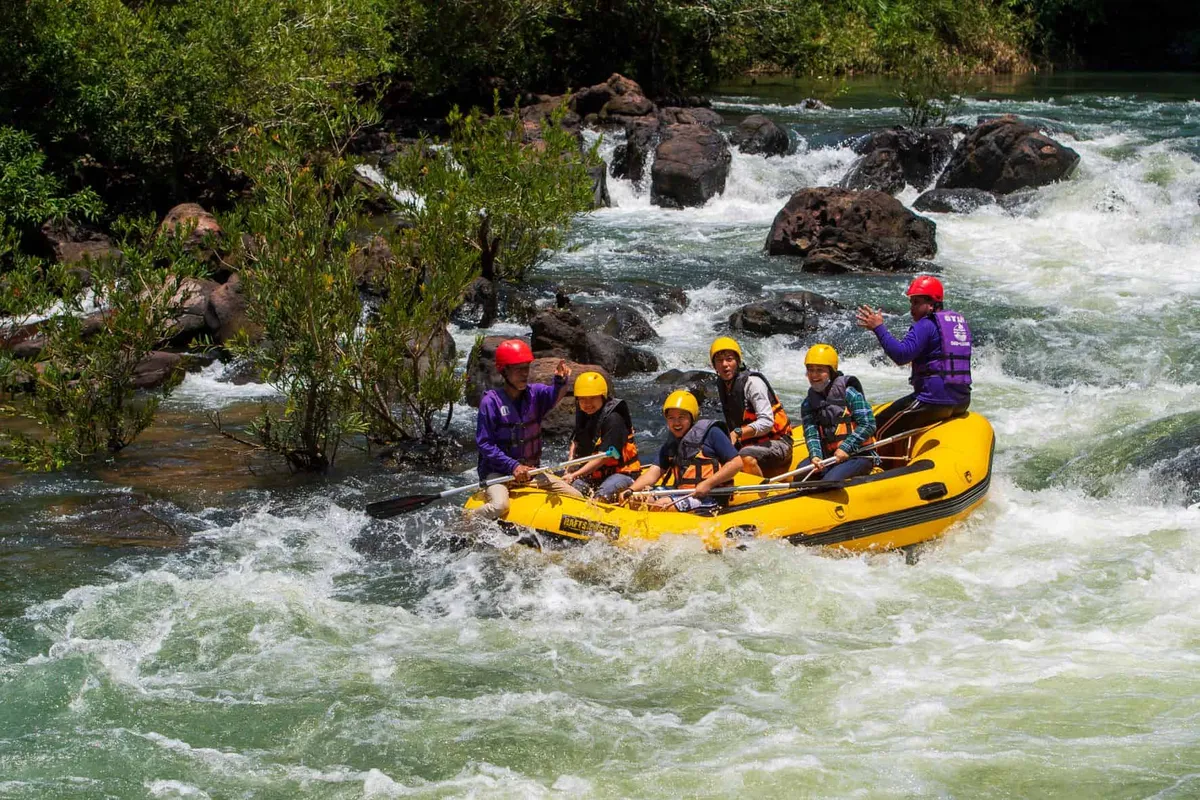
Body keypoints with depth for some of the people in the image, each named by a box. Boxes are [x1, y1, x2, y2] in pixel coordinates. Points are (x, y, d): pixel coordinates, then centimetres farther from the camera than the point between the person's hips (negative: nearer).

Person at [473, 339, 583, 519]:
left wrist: (561, 381, -46)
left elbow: (554, 396, -23)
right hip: (497, 471, -5)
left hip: (530, 470, 5)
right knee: (499, 506, -33)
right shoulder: (491, 401, -12)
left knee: (576, 497, -2)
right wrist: (513, 466, -21)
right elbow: (484, 444, -14)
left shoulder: (535, 393, 1)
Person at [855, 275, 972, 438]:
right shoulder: (961, 322, 14)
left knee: (878, 431, -5)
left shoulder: (926, 325, -13)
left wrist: (878, 328, -18)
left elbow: (901, 355, -23)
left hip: (934, 400, -10)